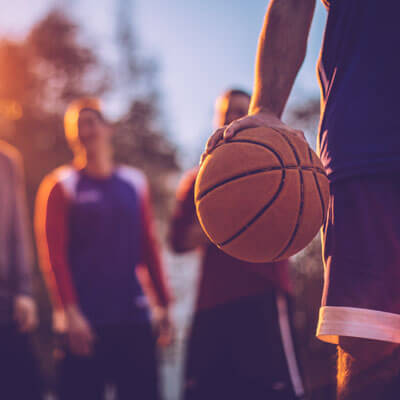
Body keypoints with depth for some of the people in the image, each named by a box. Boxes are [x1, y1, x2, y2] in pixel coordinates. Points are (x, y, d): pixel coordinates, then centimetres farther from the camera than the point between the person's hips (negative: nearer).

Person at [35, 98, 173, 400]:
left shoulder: (134, 182, 12)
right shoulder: (61, 185, 0)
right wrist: (71, 313, -14)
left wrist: (165, 304, 12)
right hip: (86, 321, -4)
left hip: (133, 318, 4)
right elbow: (53, 255, -6)